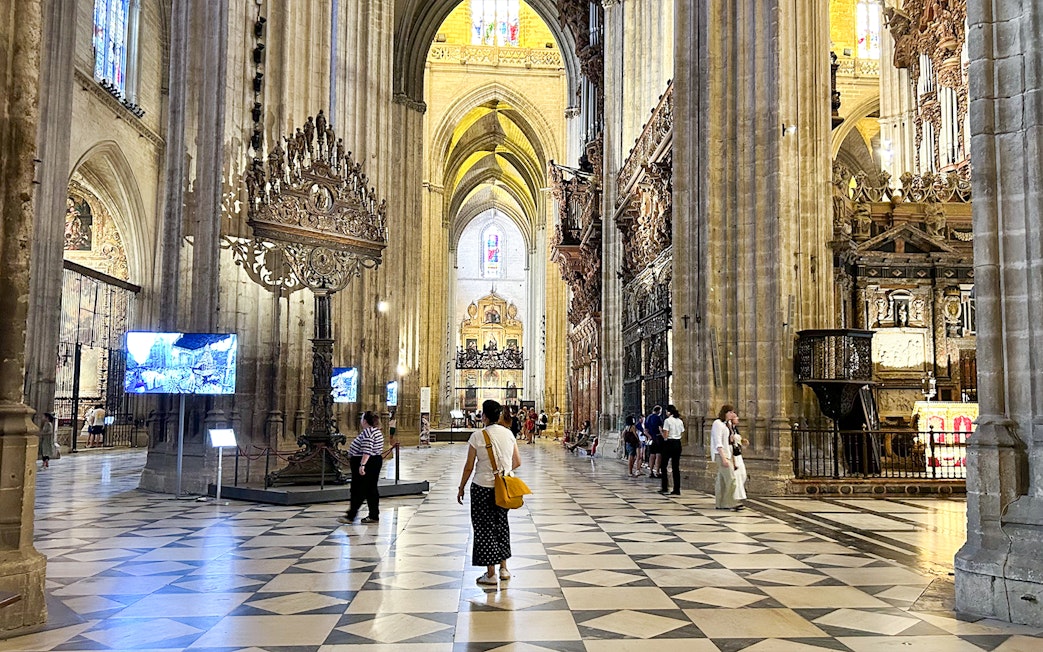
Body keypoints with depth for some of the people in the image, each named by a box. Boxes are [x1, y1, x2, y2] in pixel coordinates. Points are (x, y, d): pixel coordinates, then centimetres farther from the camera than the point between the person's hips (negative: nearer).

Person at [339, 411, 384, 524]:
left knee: (358, 490, -4)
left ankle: (351, 516, 2)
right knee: (371, 490, 11)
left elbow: (367, 451, -27)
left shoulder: (367, 432, -18)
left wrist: (362, 465, -30)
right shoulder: (377, 431, 14)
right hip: (376, 462, 10)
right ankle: (374, 516, 12)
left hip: (366, 463, -10)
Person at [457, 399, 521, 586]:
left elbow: (469, 467, -10)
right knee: (501, 524, 19)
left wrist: (461, 488, 2)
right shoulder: (508, 434, 1)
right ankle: (504, 568, 24)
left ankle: (490, 574, 10)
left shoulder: (478, 436, -13)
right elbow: (517, 462, 6)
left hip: (483, 487, -5)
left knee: (484, 528, 6)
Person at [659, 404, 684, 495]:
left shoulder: (668, 420, -10)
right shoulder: (680, 421, 9)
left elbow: (665, 435, -14)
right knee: (676, 467, 7)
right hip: (678, 444, 6)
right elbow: (682, 433, 7)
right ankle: (677, 489, 5)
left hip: (669, 443, -6)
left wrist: (661, 431, 4)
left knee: (663, 465, 7)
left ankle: (664, 487, 3)